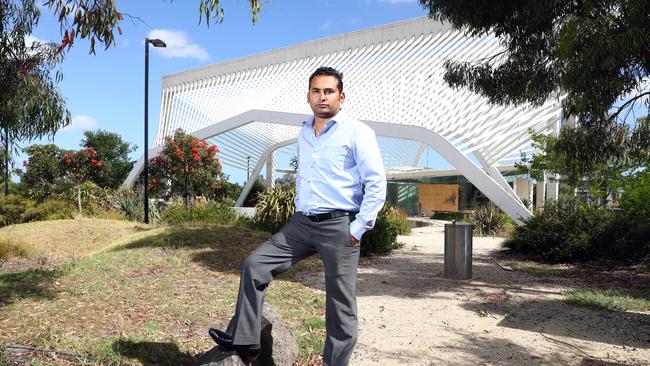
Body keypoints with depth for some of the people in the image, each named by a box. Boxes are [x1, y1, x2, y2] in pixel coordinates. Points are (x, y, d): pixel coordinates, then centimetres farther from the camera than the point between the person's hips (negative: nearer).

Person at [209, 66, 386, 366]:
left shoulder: (357, 132, -6)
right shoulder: (304, 133, 14)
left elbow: (376, 184, -9)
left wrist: (359, 228, -12)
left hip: (338, 226, -6)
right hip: (302, 223, 6)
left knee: (341, 304, 3)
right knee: (254, 265, -3)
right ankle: (244, 340, 8)